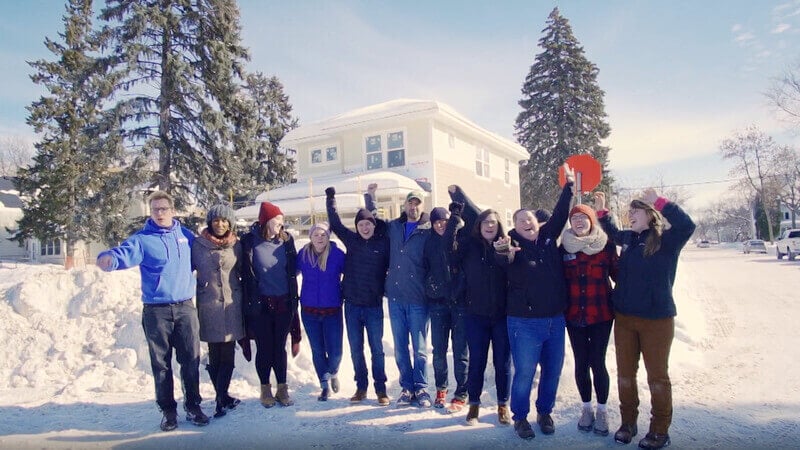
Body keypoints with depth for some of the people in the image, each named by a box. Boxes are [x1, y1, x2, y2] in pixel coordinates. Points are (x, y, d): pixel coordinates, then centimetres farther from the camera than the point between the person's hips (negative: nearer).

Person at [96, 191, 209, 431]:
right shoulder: (142, 239, -5)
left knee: (191, 360, 8)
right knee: (161, 363, 8)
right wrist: (109, 258, -44)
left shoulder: (185, 235, 7)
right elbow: (125, 252, -25)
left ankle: (193, 406, 23)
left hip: (185, 307, 3)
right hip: (156, 310, -2)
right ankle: (168, 410, 23)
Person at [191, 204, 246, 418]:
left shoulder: (236, 246, 4)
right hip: (208, 306, -1)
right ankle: (223, 397, 16)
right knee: (215, 355, 4)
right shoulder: (198, 244, -1)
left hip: (232, 306, 2)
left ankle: (221, 397, 13)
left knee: (228, 354, 3)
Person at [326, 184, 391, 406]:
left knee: (376, 348, 5)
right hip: (352, 304, 3)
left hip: (374, 304, -2)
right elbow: (335, 223, 6)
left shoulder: (383, 242, -2)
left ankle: (380, 389, 18)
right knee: (356, 349, 11)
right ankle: (361, 387, 24)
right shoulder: (351, 240, 4)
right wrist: (331, 198, 5)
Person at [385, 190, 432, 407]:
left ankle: (421, 388, 19)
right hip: (395, 296, 4)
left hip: (418, 298, -4)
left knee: (419, 348, 4)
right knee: (400, 347, 10)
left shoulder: (429, 230, -1)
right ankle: (407, 387, 23)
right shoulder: (393, 227, 11)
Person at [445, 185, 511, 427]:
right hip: (476, 315, 0)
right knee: (477, 362, 10)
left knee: (503, 362, 10)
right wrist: (455, 214, -21)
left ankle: (503, 405, 29)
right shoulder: (470, 244, -1)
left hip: (502, 314, 1)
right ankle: (474, 404, 28)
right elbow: (449, 247, -18)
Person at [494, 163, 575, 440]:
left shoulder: (548, 238, 4)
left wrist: (570, 185, 9)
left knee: (553, 370, 15)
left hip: (555, 319, 5)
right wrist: (503, 251, -56)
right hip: (525, 321, -5)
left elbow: (560, 214, 12)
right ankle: (520, 417, 22)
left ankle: (545, 412, 35)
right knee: (525, 372, 1)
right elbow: (505, 260, -32)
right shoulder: (514, 245, -11)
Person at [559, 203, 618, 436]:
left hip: (601, 315, -2)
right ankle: (586, 408, 30)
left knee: (597, 363, 2)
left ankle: (602, 410, 24)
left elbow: (618, 273, 1)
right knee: (581, 363, 10)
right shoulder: (564, 247, 1)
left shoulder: (607, 245, -3)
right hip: (574, 316, 2)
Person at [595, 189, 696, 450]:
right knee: (625, 373, 13)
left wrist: (659, 201, -26)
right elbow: (613, 233, 30)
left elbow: (687, 225, -29)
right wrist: (602, 210, 21)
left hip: (657, 318, -5)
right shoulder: (629, 238, 7)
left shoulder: (666, 240, -9)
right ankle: (628, 422, 29)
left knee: (657, 375, 7)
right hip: (624, 318, 6)